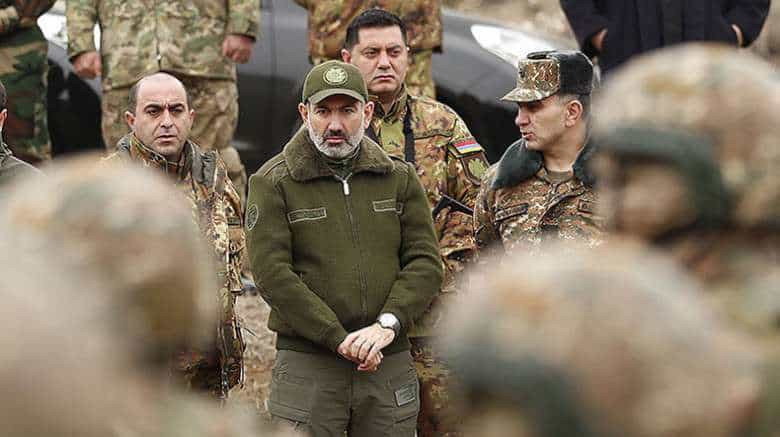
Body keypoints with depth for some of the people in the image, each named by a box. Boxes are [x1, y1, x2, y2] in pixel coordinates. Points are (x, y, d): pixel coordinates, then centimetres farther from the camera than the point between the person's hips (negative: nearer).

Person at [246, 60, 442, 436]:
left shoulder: (400, 178, 10)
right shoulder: (273, 183, 0)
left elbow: (426, 263, 3)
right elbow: (272, 274, -10)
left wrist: (387, 324, -14)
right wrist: (339, 339, -16)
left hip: (391, 363, 3)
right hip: (306, 367, -3)